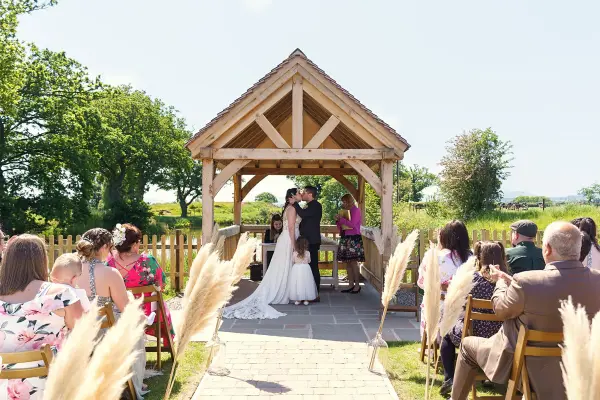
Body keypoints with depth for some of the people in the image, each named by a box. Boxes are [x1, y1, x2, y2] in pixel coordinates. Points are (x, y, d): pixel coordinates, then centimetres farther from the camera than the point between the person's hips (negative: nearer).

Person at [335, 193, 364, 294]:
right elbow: (341, 228, 20)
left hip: (354, 239, -8)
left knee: (353, 262, -7)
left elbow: (352, 224, -17)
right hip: (345, 239, 8)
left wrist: (341, 219, -10)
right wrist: (338, 221, 2)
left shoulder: (356, 210, -4)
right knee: (347, 263, 6)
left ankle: (357, 285, 0)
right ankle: (351, 284, 11)